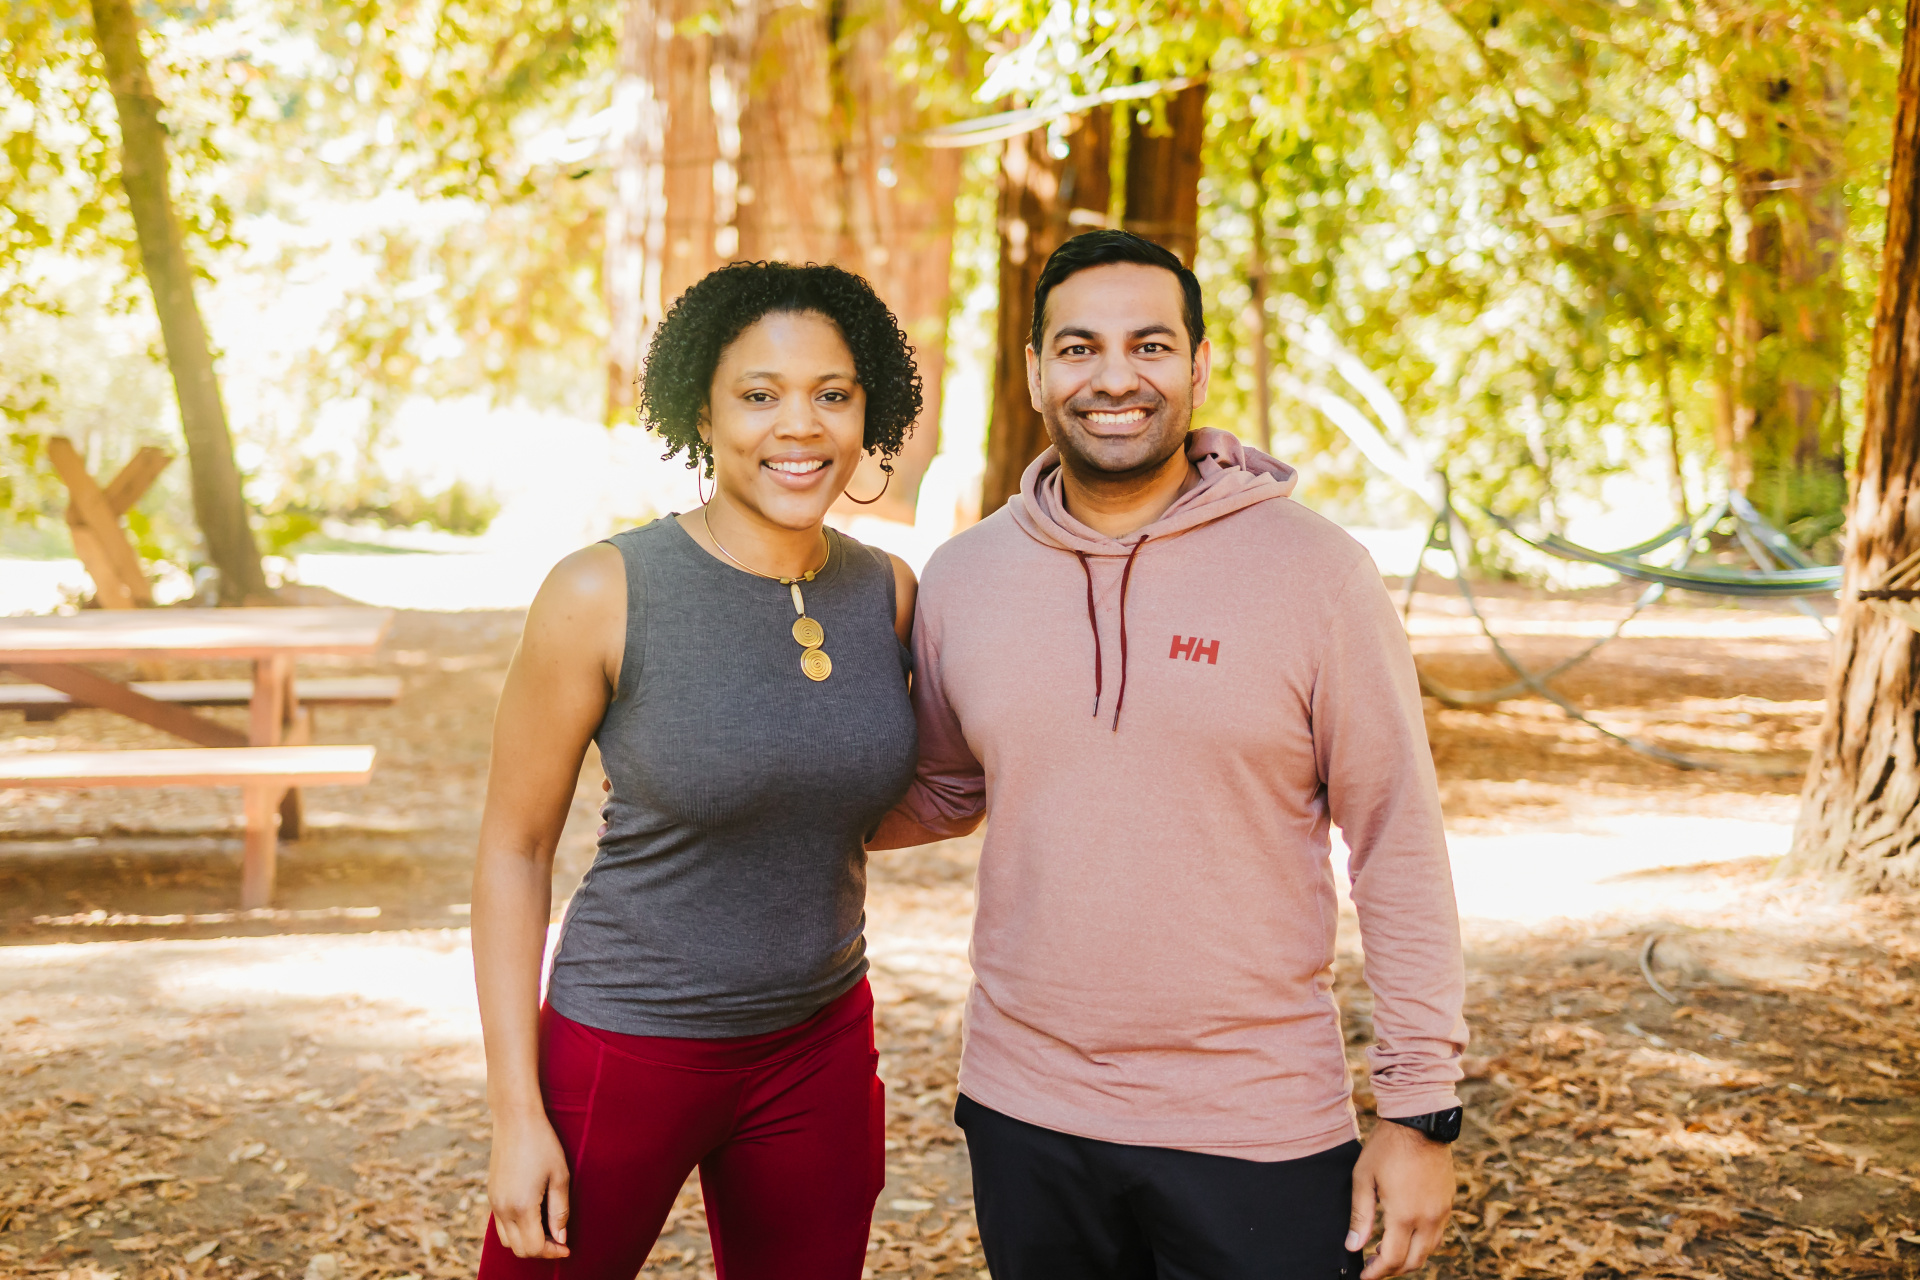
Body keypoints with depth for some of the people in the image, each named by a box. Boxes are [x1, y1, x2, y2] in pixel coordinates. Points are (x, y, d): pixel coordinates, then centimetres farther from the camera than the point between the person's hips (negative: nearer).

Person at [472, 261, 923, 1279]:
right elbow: (514, 849, -8)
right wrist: (516, 1113, -10)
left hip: (819, 1052, 4)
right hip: (624, 1047, -4)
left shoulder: (890, 594, -3)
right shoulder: (603, 595, -15)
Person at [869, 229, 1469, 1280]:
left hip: (1257, 1136, -3)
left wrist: (1422, 1111, -6)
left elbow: (1399, 850, -5)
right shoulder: (960, 581, 2)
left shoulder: (1315, 572, -8)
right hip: (1024, 1118, 3)